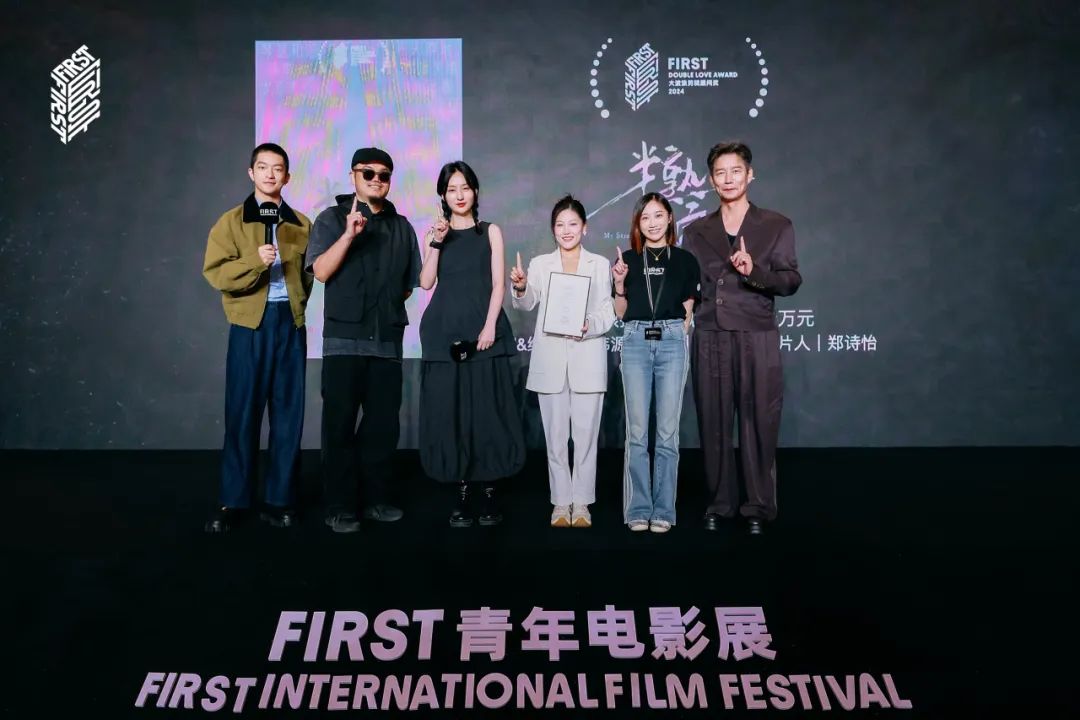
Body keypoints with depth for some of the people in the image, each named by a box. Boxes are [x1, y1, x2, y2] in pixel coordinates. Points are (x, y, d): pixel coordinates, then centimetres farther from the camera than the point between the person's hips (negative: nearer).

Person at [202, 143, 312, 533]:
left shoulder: (301, 225, 13)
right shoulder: (232, 221, 5)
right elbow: (215, 272, -5)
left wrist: (300, 295, 2)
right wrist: (255, 261, -20)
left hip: (290, 323, 2)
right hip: (250, 325, -2)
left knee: (289, 413, 4)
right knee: (242, 413, -1)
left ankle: (279, 500, 13)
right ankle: (232, 503, 9)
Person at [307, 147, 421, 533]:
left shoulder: (401, 226, 15)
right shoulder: (332, 218, 4)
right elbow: (321, 272, -10)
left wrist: (387, 303, 9)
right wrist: (348, 233, -19)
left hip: (388, 340, 4)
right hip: (344, 339, -3)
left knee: (383, 424, 7)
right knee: (340, 424, -1)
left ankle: (376, 498, 19)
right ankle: (340, 507, 7)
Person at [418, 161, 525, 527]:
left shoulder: (490, 232, 11)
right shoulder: (438, 234, 14)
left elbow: (498, 283, 1)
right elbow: (425, 282, 3)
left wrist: (489, 326, -11)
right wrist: (436, 242, -6)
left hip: (483, 330, -1)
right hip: (445, 332, 2)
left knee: (487, 408, -3)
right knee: (450, 410, 0)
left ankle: (489, 493, 6)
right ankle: (462, 493, 8)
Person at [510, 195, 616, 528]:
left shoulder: (600, 264, 9)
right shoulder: (540, 264, 11)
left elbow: (608, 313, 2)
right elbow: (528, 303, -5)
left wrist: (589, 325, -19)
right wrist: (520, 288, -27)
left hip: (587, 360, -1)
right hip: (550, 361, 1)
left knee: (585, 435, 1)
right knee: (555, 436, 5)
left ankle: (582, 503, 13)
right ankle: (561, 502, 15)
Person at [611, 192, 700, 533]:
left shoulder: (684, 260, 10)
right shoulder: (628, 259, 11)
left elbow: (689, 311, 12)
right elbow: (620, 312, 11)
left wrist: (682, 336, -3)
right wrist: (620, 283, -3)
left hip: (671, 342, 0)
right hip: (635, 342, 1)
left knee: (668, 431, -1)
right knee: (637, 431, -1)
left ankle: (663, 511, 7)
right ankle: (638, 510, 5)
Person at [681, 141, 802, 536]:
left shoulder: (776, 226, 8)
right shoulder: (696, 231, 13)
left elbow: (791, 281, -1)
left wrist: (755, 270, -17)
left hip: (757, 339, -1)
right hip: (710, 339, 2)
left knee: (759, 424, -1)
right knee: (714, 425, 4)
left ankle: (759, 508, 10)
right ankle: (718, 504, 15)